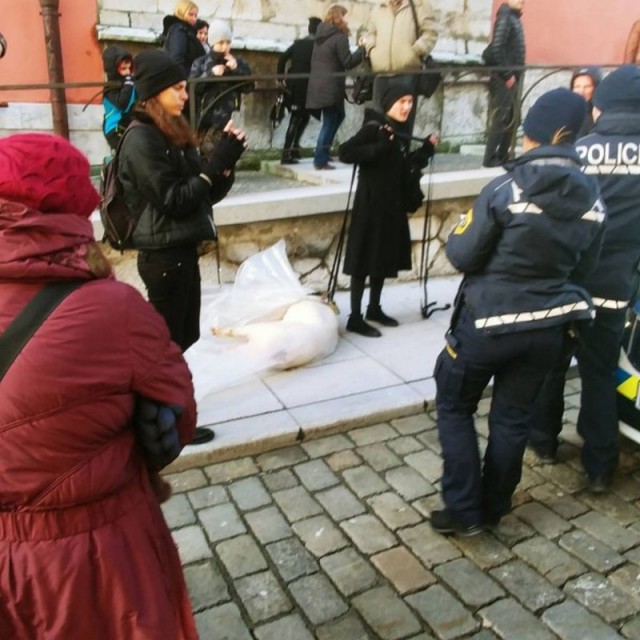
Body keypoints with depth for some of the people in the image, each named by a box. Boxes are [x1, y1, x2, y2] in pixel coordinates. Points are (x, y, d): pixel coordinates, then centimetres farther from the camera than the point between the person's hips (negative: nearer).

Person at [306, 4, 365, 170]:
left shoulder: (320, 36, 15)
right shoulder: (340, 37, -9)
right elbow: (348, 63, -12)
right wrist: (363, 49, -4)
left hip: (317, 86, 8)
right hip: (331, 88, -8)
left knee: (336, 117, 21)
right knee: (330, 123, -1)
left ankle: (322, 154, 19)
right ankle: (321, 160, 0)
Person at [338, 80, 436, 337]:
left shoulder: (396, 131, 12)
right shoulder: (374, 128, -13)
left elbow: (402, 168, 15)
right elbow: (345, 152, -24)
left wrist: (425, 150, 11)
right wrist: (380, 147, -28)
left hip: (391, 205, 9)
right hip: (371, 205, -9)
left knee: (384, 257, 15)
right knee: (365, 259, -4)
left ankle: (374, 309, 28)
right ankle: (355, 318, 3)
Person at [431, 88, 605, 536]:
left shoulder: (505, 190, -18)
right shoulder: (593, 197, -2)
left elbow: (462, 256, -13)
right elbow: (584, 266, 9)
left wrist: (458, 235, 7)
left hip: (489, 321, -4)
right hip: (548, 325, 5)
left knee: (454, 405, 14)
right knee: (513, 417, 17)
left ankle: (464, 511, 16)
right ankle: (493, 508, 32)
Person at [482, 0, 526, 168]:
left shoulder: (515, 17, 16)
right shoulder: (505, 17, -11)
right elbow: (496, 48, -20)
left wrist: (515, 73, 8)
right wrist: (506, 74, -18)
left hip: (513, 75, 9)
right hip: (504, 77, -9)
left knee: (511, 119, 11)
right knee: (500, 119, -7)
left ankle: (502, 156, 18)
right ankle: (490, 158, -2)